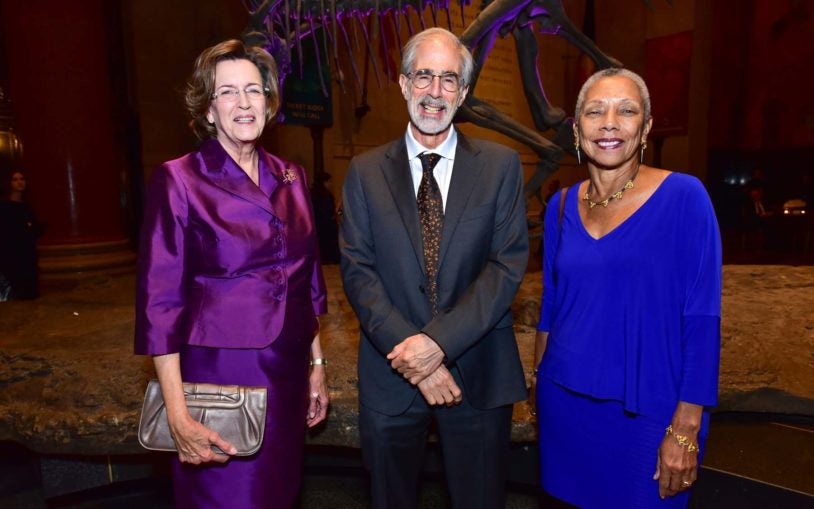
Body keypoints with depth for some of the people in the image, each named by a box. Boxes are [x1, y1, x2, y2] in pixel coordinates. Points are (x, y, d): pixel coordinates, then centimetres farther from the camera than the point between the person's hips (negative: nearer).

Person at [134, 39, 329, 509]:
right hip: (219, 378, -5)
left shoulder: (291, 178, 5)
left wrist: (317, 364, 11)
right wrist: (178, 415, -14)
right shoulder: (179, 180, -9)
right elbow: (160, 303, -11)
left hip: (287, 375, 5)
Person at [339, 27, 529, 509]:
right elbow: (358, 270, -4)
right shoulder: (365, 171, 2)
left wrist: (439, 341, -18)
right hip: (391, 377, 1)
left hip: (479, 375, 0)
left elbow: (509, 263, -8)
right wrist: (407, 348, -15)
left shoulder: (501, 165, 0)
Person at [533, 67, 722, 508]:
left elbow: (703, 320, -11)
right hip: (564, 404, 4)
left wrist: (686, 430, -13)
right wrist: (539, 383, 10)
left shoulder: (684, 196, -10)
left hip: (647, 411, -3)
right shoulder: (562, 205, 1)